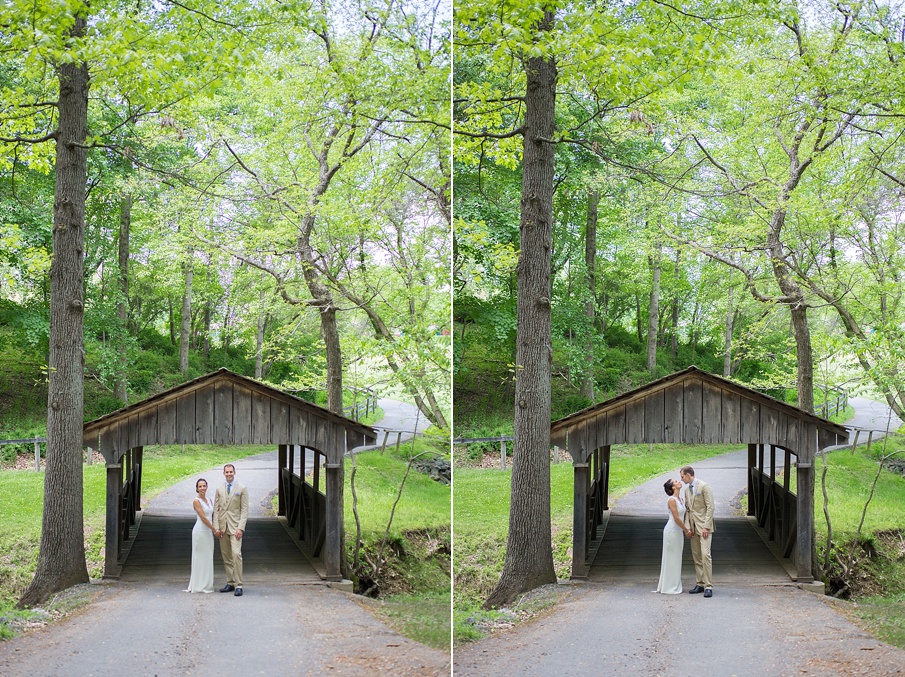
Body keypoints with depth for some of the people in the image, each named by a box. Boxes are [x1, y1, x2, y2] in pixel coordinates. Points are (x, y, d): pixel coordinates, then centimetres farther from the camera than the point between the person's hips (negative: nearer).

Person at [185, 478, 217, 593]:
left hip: (208, 532, 7)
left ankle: (206, 584, 17)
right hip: (200, 531, -7)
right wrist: (214, 529, -11)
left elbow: (213, 514, 17)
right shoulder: (196, 501, -10)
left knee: (208, 558, 10)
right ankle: (198, 585, 4)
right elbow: (203, 517, -14)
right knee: (200, 558, -2)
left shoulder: (209, 500, 12)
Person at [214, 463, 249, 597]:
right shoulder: (219, 490, 12)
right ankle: (230, 583, 14)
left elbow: (244, 510, -3)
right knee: (226, 557, 6)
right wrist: (216, 527, 0)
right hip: (223, 528, 4)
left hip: (235, 527, -4)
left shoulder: (242, 489, 1)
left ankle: (238, 585, -13)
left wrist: (241, 528, -12)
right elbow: (216, 509, 11)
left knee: (236, 554, -15)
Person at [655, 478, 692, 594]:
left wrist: (686, 530, 6)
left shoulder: (681, 499, 10)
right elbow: (676, 518, -17)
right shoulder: (672, 500, -16)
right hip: (672, 531, -8)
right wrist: (686, 530, -10)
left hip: (679, 531, 8)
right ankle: (668, 587, 5)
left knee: (677, 558, 12)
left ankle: (675, 586, 19)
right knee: (671, 558, -2)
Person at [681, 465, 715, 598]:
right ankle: (700, 584, 14)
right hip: (693, 527, 8)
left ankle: (708, 586, -12)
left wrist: (706, 527, -17)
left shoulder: (704, 486, -10)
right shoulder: (687, 489, 14)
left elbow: (710, 507, -13)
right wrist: (687, 527, 4)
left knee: (705, 554, -14)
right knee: (696, 556, 8)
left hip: (704, 526, -8)